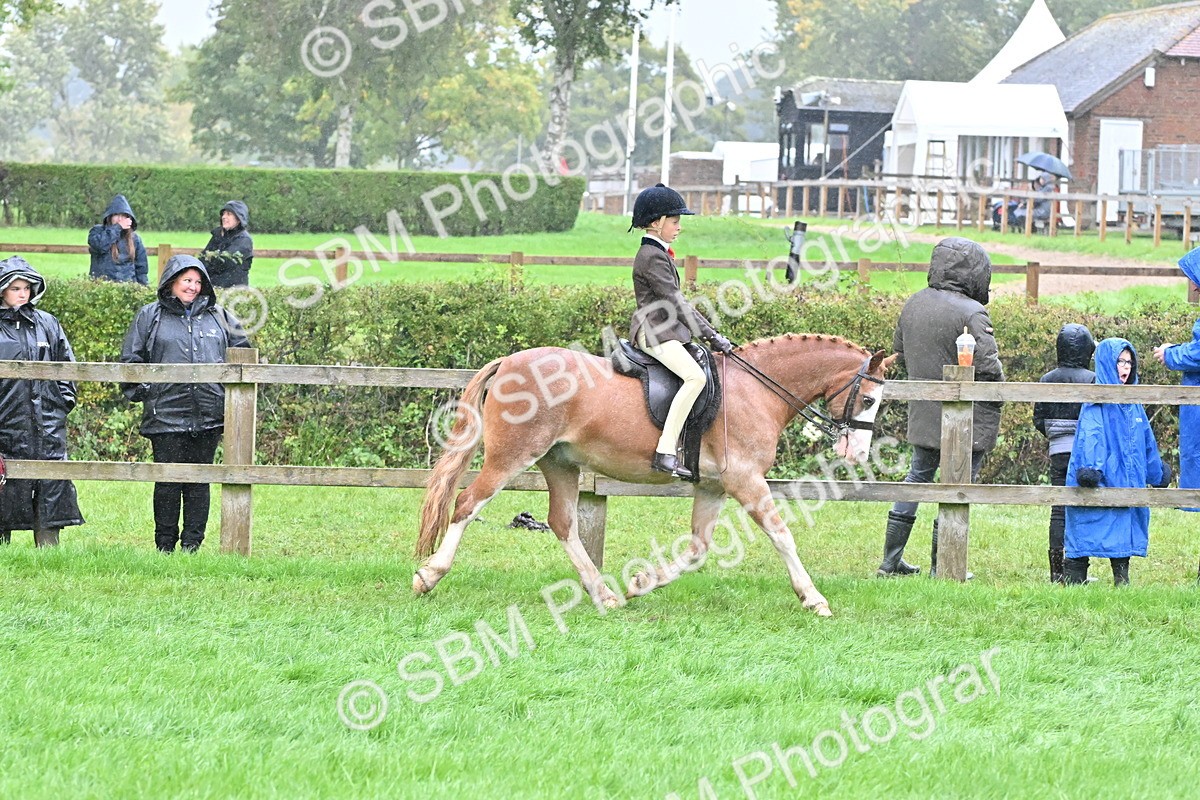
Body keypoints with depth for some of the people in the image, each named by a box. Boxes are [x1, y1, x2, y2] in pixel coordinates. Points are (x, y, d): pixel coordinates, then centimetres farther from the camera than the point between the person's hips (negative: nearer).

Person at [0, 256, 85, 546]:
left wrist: (64, 400, 11)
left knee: (53, 484, -2)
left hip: (48, 423, 3)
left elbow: (67, 366, 19)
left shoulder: (47, 324, 11)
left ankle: (49, 549, 0)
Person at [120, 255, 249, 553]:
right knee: (168, 479, -2)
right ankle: (165, 545, 6)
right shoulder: (150, 316, 7)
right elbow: (131, 359, 9)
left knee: (200, 480, 3)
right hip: (166, 414, -2)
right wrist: (141, 391, 0)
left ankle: (192, 544, 9)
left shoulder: (218, 316, 13)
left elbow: (241, 351, 22)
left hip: (209, 415, 2)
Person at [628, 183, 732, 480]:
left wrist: (709, 332, 15)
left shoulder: (657, 253, 18)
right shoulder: (652, 258, -15)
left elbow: (675, 301, 21)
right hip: (654, 331, -11)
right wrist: (710, 334, -19)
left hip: (666, 329, 11)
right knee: (695, 377, -28)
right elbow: (675, 303, -19)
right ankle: (665, 453, -33)